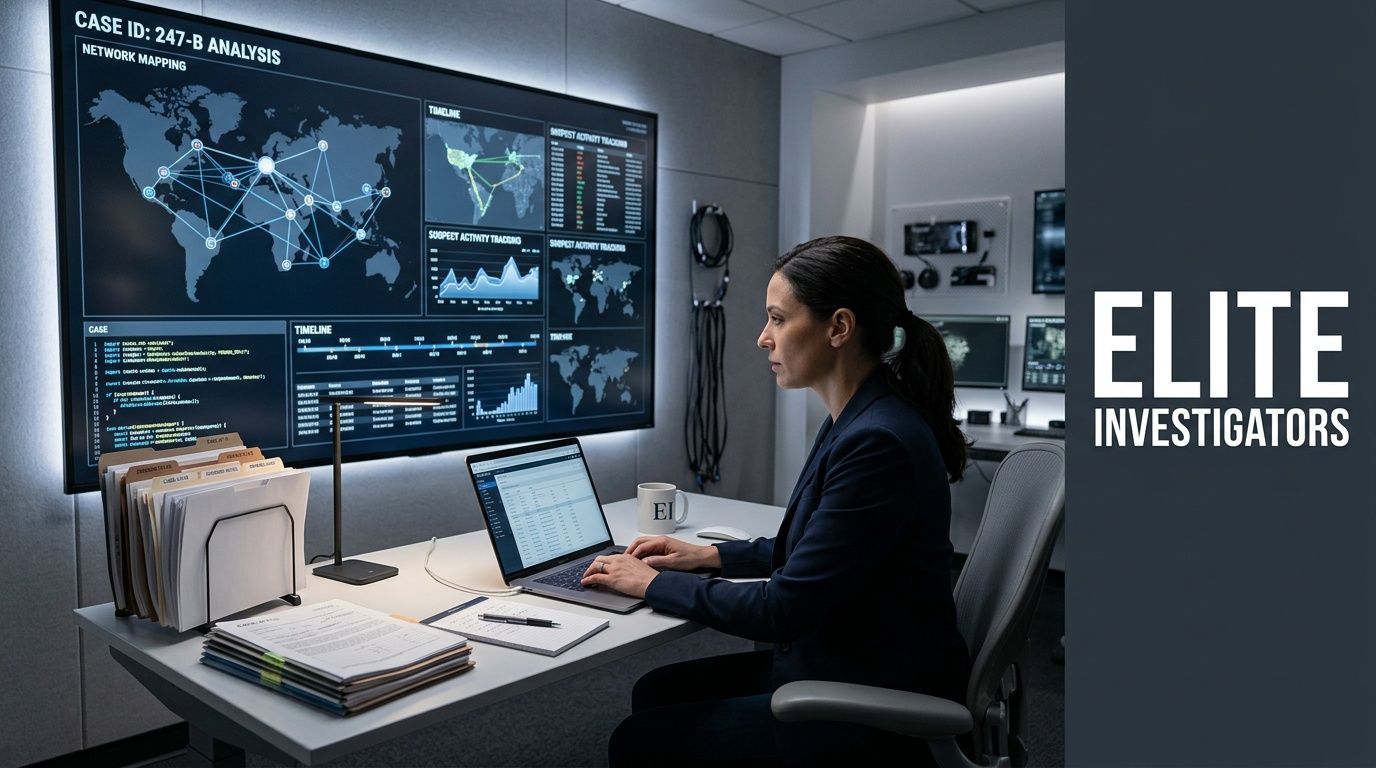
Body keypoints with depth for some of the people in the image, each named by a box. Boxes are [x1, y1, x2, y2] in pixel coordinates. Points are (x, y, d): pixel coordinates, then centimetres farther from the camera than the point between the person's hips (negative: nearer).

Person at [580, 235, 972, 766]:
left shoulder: (879, 442, -27)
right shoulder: (855, 420, 4)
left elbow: (784, 610, -23)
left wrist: (656, 585, -12)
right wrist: (712, 556, 10)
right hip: (832, 661, 9)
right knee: (658, 691, 10)